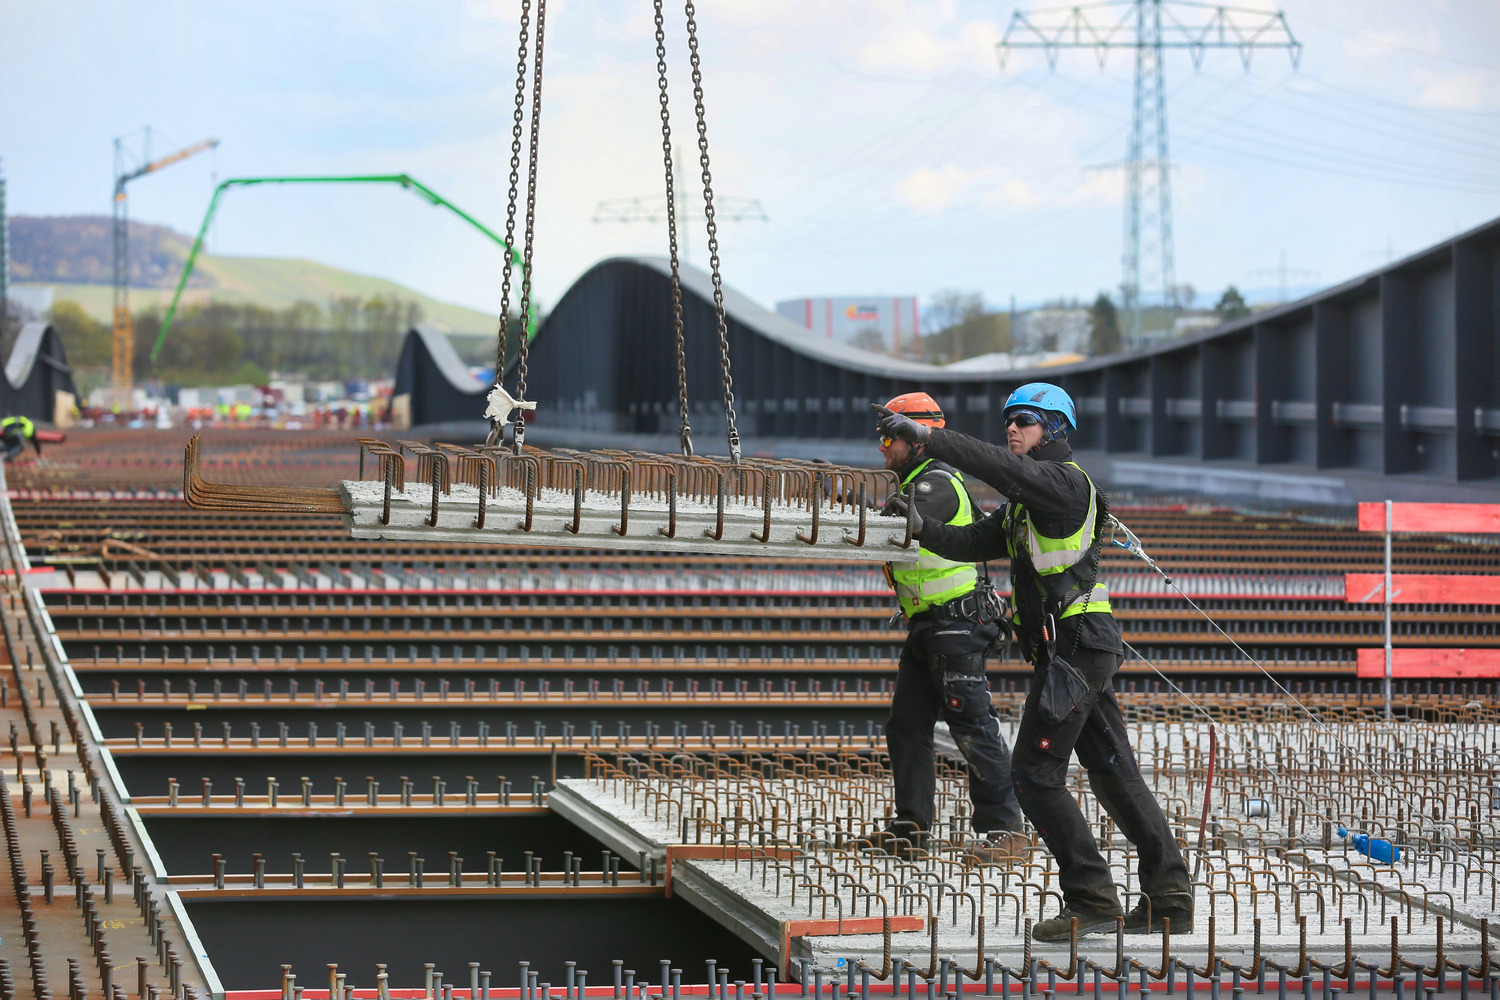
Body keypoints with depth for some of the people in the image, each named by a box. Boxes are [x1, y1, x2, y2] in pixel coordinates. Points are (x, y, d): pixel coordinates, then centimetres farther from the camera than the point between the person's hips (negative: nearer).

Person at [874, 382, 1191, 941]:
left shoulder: (1065, 481, -8)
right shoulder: (1023, 503, 22)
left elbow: (998, 467, -24)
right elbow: (970, 544, 17)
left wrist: (924, 435, -25)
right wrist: (921, 526, 0)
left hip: (1073, 647, -10)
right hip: (1081, 651, 10)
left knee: (1035, 774, -9)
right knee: (1113, 774, 10)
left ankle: (1091, 899, -8)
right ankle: (1169, 898, 12)